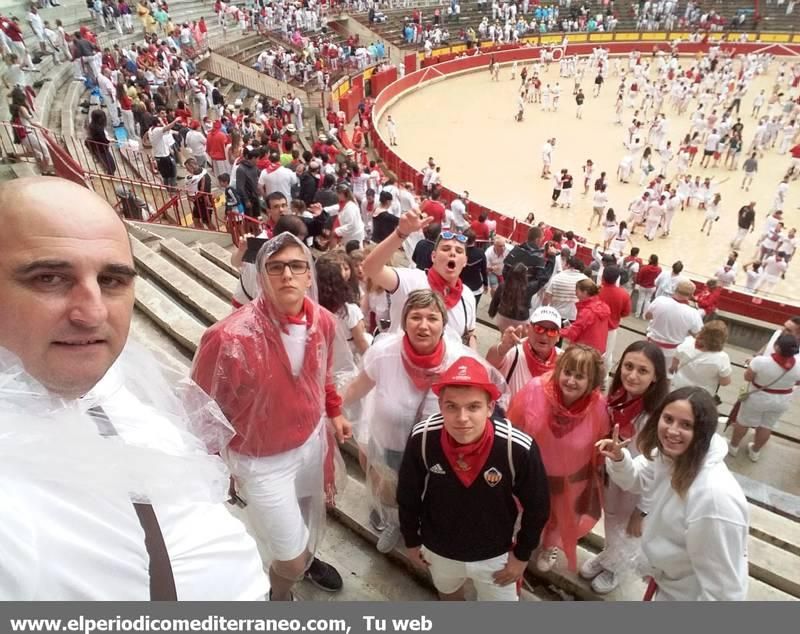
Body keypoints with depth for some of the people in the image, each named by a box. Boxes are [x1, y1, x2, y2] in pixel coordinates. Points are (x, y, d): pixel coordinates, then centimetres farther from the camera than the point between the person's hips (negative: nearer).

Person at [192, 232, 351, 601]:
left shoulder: (323, 322, -13)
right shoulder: (230, 337, -32)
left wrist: (334, 412, 13)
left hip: (312, 441, 6)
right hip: (262, 461, -5)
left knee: (313, 516, 31)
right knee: (291, 555, 8)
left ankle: (307, 559, 66)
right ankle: (278, 597, 45)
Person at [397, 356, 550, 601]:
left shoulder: (519, 448, -34)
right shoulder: (422, 439, -30)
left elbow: (537, 507, -14)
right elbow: (408, 495, -10)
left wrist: (522, 555, -4)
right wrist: (412, 541, 3)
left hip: (495, 553, -2)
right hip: (438, 549, 3)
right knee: (448, 591, 33)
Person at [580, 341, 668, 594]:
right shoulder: (616, 398, -14)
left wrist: (641, 510, -15)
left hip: (636, 490, -5)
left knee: (626, 535, 26)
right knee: (611, 525, 32)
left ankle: (614, 567, 57)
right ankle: (607, 556, 62)